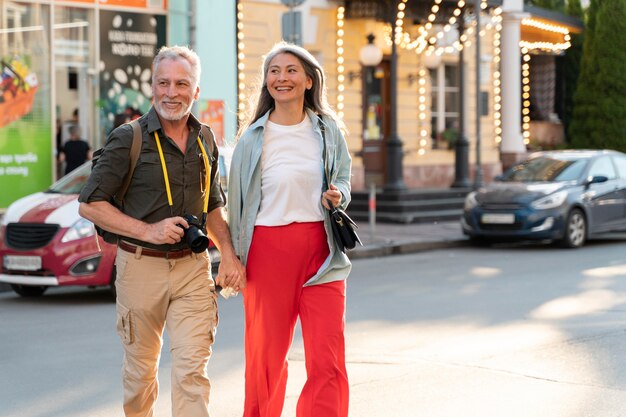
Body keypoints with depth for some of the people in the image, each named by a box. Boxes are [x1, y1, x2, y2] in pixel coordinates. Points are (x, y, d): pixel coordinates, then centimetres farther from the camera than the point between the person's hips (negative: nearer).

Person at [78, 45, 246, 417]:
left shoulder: (205, 142, 10)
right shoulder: (129, 139, -5)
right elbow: (90, 204, -7)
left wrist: (229, 254, 6)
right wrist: (148, 230, -17)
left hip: (193, 267, 3)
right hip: (141, 266, -2)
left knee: (193, 369, -7)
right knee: (140, 369, 11)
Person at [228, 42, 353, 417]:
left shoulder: (328, 130, 7)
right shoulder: (254, 137, 4)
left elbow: (343, 178, 18)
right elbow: (238, 200, 8)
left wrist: (338, 194, -5)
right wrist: (234, 258, 7)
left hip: (319, 248, 1)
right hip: (267, 249, 0)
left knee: (328, 358, -7)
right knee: (266, 355, 8)